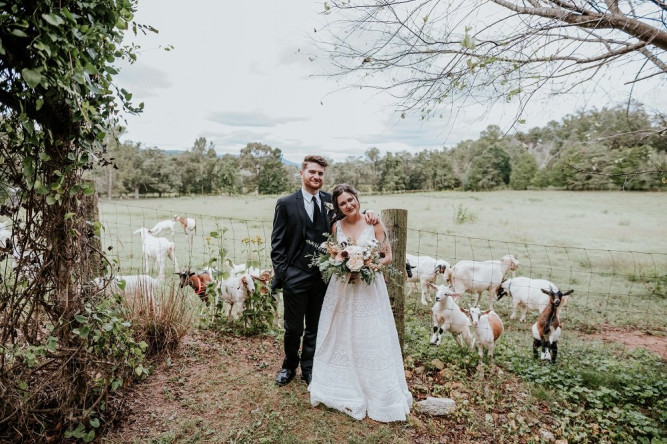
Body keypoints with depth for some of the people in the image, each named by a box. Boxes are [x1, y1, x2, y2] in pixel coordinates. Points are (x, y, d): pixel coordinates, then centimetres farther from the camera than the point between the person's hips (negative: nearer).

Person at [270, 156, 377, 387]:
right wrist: (281, 273, -10)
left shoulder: (331, 201, 3)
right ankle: (289, 366, 37)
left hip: (323, 276, 3)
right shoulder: (286, 203, -4)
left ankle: (308, 368, 37)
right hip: (295, 275, -2)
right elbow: (277, 243, -3)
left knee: (315, 327, 16)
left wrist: (366, 213, -9)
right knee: (293, 328, 12)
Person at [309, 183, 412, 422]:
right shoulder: (337, 227, 4)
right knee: (341, 337, 10)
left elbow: (388, 255, -2)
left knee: (369, 338, 3)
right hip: (342, 288, 3)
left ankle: (376, 392, 21)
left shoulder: (374, 223, -5)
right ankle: (343, 389, 30)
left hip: (369, 288, -3)